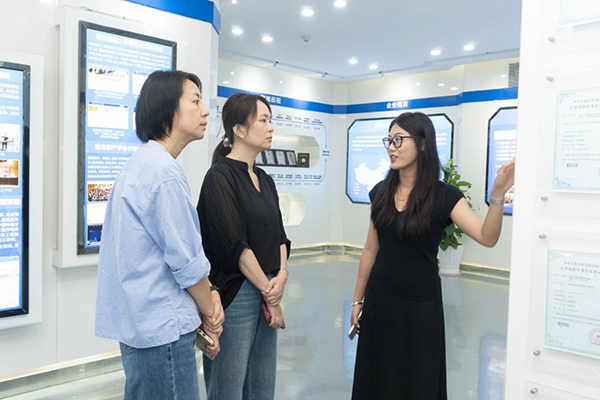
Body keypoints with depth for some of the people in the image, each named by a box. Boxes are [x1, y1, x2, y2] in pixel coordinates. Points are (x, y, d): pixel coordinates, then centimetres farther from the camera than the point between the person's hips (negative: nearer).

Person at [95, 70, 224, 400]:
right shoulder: (164, 172, -20)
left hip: (139, 322, 10)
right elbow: (187, 261, -18)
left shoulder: (140, 163, 11)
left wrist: (208, 293, 3)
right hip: (163, 328, -10)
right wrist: (210, 314, -2)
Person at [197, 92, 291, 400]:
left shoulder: (264, 179, 13)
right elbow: (235, 245, -16)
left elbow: (279, 235, 12)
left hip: (267, 293, 8)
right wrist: (269, 293, -10)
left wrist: (282, 275, -6)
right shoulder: (220, 176, -11)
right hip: (235, 295, -7)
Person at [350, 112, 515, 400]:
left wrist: (497, 195, -37)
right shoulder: (380, 192, 0)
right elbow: (371, 250, 6)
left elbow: (487, 237, -22)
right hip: (379, 300, 4)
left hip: (420, 305, -3)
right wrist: (358, 299, 9)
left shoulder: (444, 196, -10)